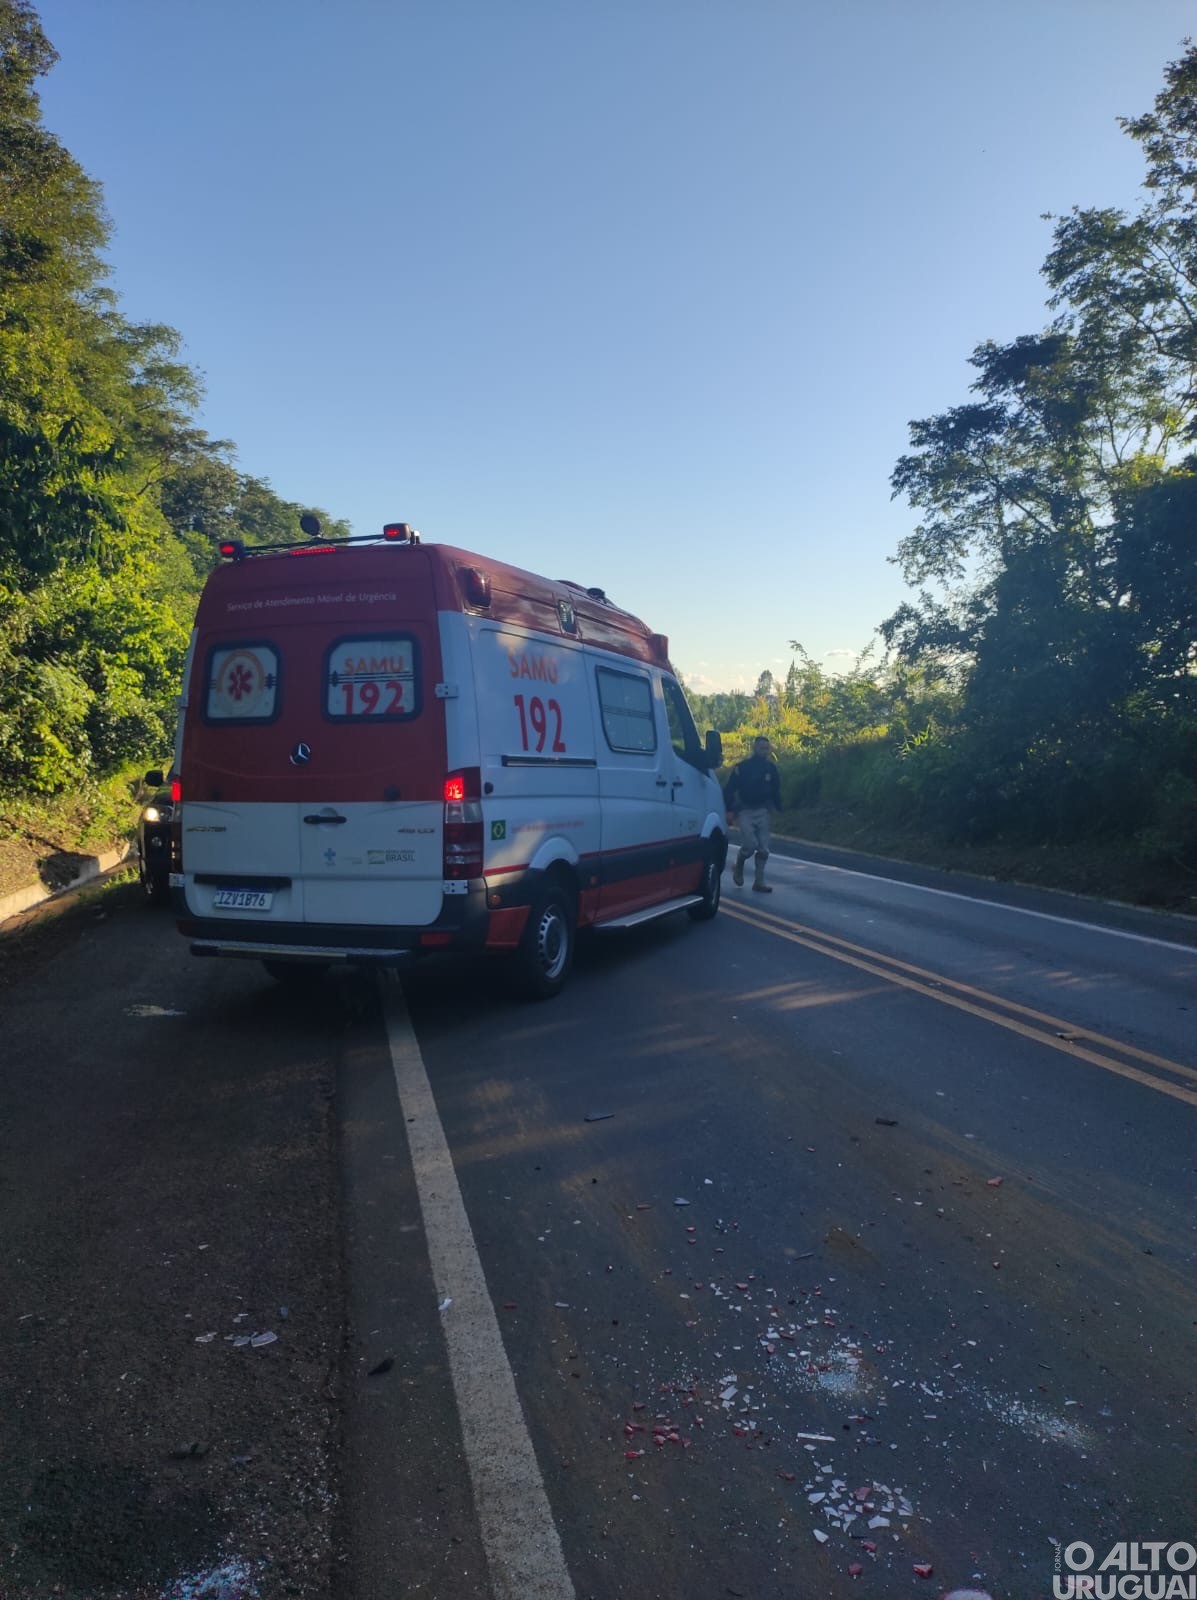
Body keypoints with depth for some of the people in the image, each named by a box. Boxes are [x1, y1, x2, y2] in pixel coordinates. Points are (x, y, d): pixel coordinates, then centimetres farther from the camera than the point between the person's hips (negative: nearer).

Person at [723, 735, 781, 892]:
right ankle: (738, 867, 14)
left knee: (763, 849, 1)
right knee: (750, 844, -16)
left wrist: (778, 808, 11)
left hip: (762, 811, 4)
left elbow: (776, 790, 16)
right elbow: (729, 789, -7)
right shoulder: (743, 767, -8)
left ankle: (759, 882, 10)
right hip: (746, 810, -4)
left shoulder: (771, 768, 5)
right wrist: (729, 810, -13)